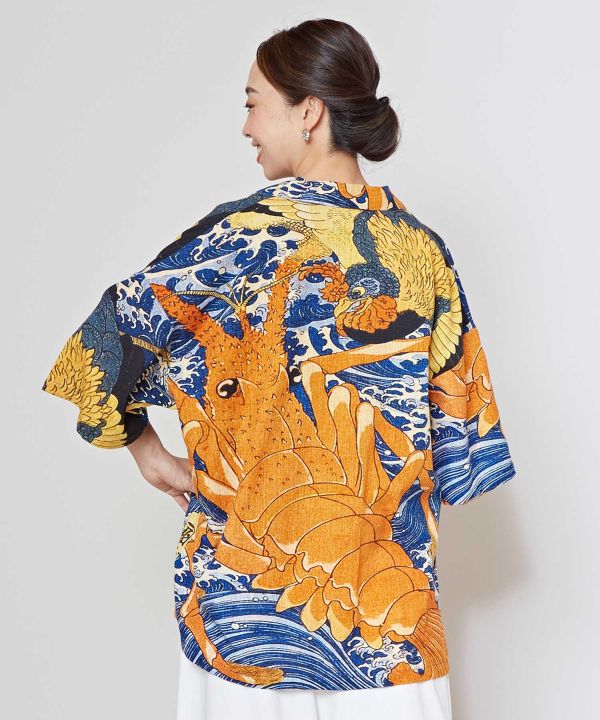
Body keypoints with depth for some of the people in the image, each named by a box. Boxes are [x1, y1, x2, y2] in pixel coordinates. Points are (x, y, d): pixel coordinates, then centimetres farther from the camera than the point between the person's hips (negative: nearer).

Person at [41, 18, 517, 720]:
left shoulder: (251, 231, -14)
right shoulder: (423, 251, -1)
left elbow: (113, 335, -11)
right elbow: (461, 431, 3)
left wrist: (147, 450, 3)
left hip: (254, 589, -3)